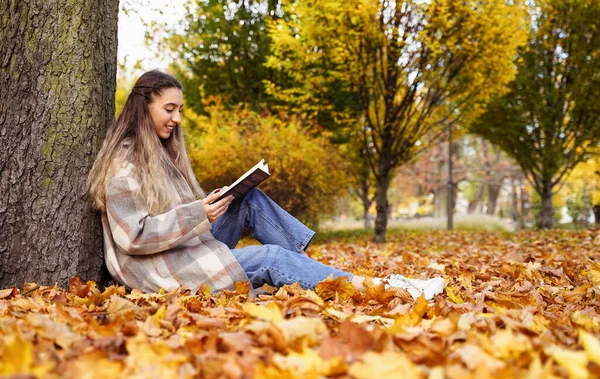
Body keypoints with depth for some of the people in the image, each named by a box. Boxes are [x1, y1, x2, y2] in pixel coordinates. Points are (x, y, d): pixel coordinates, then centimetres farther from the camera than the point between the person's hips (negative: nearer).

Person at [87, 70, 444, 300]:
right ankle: (379, 287, -19)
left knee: (251, 200, -5)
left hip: (186, 248, 9)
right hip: (159, 267, -8)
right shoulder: (126, 163, -14)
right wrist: (197, 216, -27)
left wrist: (207, 207, -5)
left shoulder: (161, 151, 14)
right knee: (271, 257, -19)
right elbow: (133, 236, -21)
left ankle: (311, 264, -11)